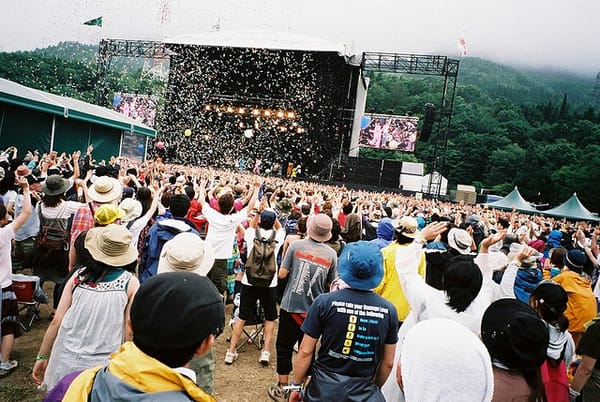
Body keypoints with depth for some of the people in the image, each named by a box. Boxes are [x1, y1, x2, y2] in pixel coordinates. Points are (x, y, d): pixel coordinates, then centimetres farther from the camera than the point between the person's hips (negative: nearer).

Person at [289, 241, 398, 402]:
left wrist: (296, 385, 5)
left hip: (323, 389, 1)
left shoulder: (324, 302, -14)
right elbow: (388, 363, 1)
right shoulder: (389, 310, -8)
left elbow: (305, 352, -9)